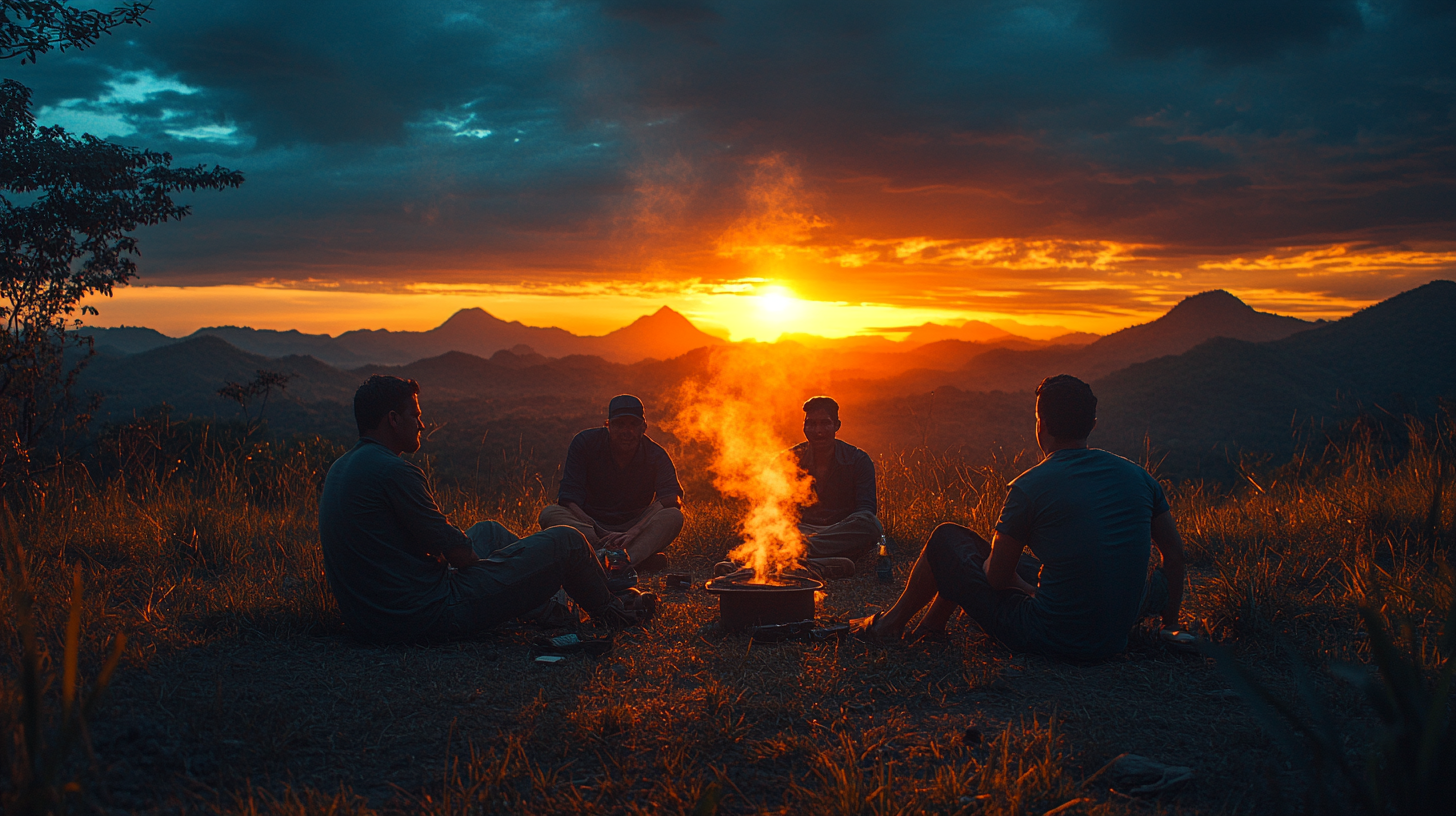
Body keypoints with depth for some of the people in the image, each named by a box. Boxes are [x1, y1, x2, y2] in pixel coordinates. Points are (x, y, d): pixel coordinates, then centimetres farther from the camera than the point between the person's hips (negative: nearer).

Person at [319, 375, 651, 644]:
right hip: (427, 616, -10)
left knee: (488, 531, 32)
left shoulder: (339, 469, 11)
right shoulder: (393, 471, -20)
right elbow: (453, 548, -15)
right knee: (565, 541, -1)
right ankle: (611, 612, 26)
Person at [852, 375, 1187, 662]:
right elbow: (1174, 553, 10)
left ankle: (892, 622, 30)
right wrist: (1171, 623, 23)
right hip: (1117, 639, 6)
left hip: (1048, 640, -5)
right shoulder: (1136, 476, 1)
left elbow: (997, 577, -6)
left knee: (946, 539, 10)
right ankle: (933, 622, 42)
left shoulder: (1028, 487, -13)